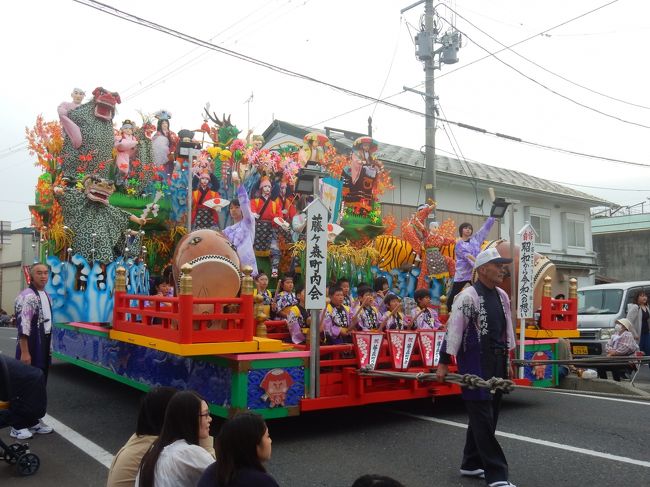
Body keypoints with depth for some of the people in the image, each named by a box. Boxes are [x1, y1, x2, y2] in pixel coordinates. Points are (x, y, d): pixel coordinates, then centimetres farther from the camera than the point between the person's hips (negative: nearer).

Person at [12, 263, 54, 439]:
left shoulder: (46, 296, 12)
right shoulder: (27, 297, -17)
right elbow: (22, 327, -21)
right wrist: (24, 352, -24)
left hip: (43, 348, 9)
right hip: (30, 348, -9)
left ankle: (35, 421, 24)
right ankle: (18, 426, 6)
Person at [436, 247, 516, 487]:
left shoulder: (502, 296, 10)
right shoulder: (468, 296, -13)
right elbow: (453, 329, -15)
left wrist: (508, 357, 18)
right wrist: (443, 363, -15)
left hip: (497, 362, 8)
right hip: (475, 362, -8)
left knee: (487, 415, 14)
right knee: (483, 418, -5)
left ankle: (471, 464, 28)